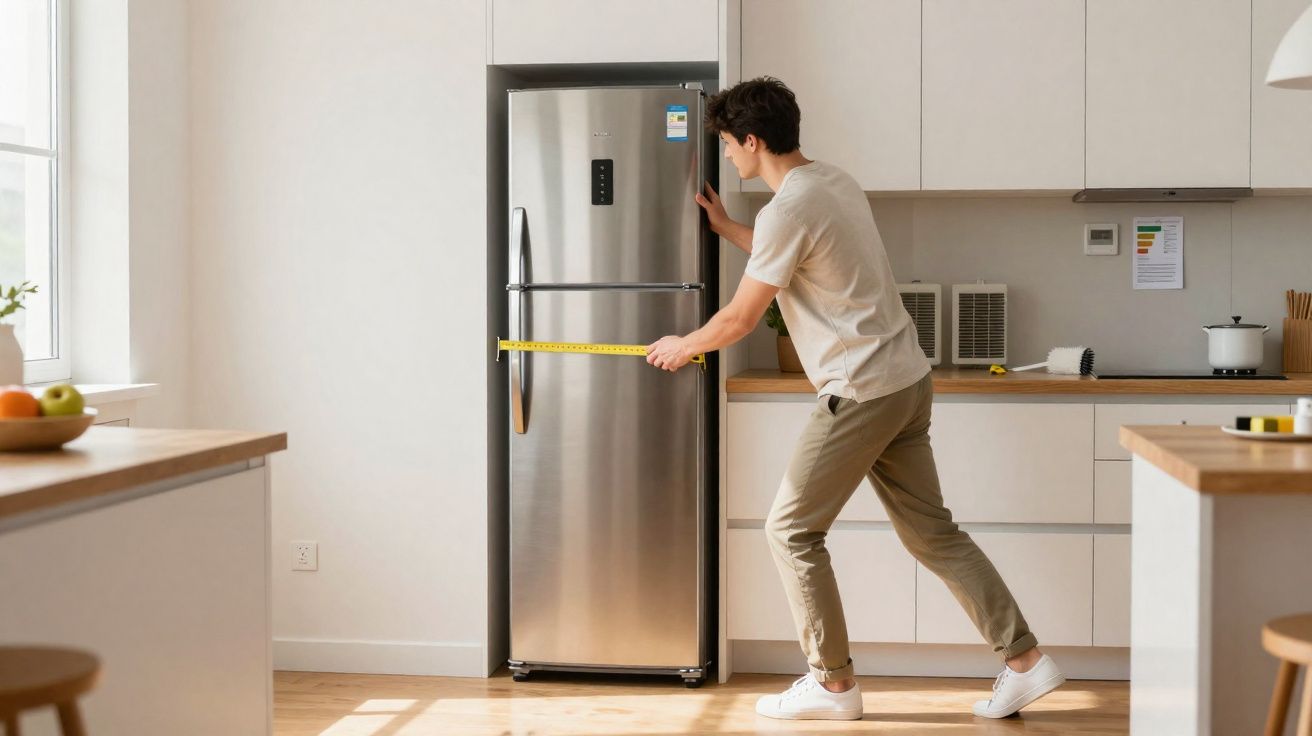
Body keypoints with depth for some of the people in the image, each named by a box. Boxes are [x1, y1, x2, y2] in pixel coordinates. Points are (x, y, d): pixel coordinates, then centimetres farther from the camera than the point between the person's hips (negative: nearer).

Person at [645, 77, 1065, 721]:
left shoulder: (788, 209, -17)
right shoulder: (834, 181, 12)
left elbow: (739, 319, -10)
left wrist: (682, 347, 8)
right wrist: (726, 228, 35)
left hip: (862, 392, -9)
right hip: (907, 379, 9)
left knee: (791, 529, 3)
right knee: (930, 530, 13)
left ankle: (833, 684, 9)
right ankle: (1024, 660, 13)